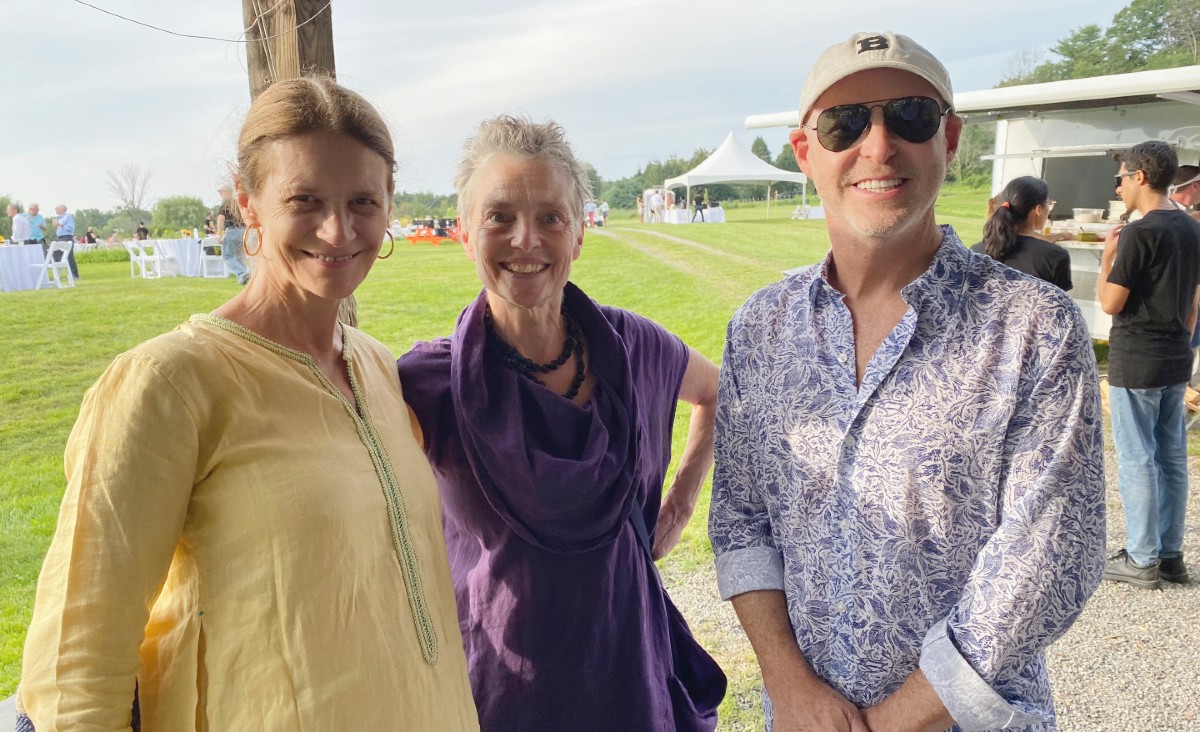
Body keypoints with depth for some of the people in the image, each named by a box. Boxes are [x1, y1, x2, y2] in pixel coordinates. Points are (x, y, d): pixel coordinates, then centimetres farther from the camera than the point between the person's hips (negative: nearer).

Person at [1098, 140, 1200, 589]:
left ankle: (1142, 561, 7)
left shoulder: (1138, 233, -16)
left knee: (1136, 460, -1)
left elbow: (1110, 303, -14)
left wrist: (1107, 256, -2)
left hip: (1135, 364, -8)